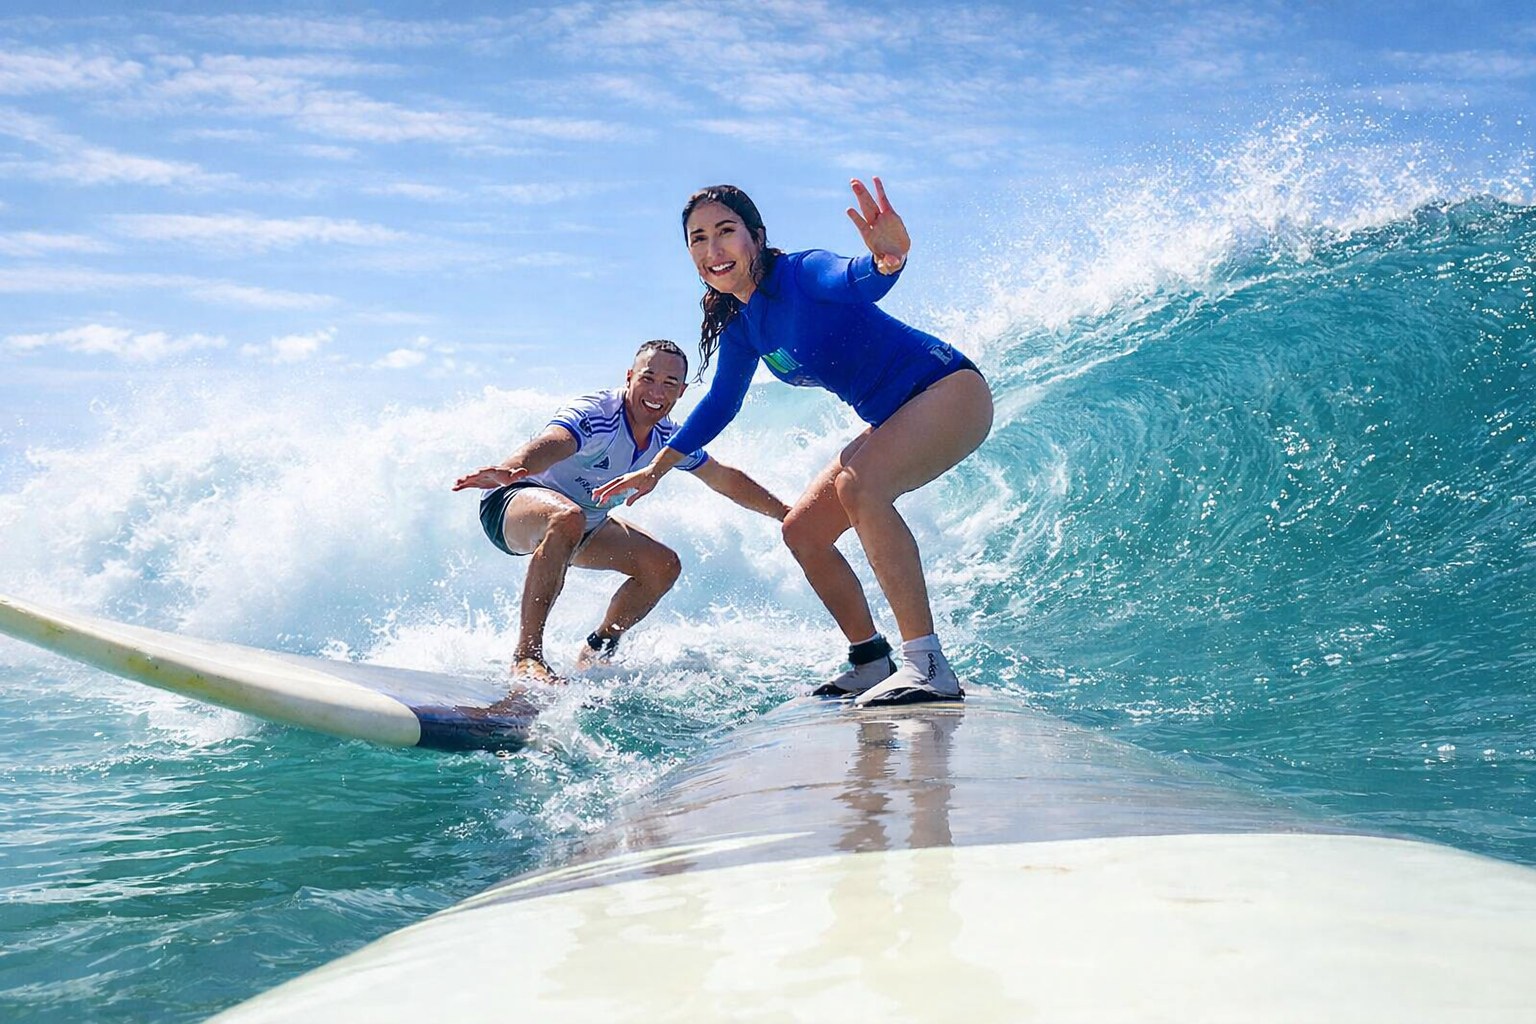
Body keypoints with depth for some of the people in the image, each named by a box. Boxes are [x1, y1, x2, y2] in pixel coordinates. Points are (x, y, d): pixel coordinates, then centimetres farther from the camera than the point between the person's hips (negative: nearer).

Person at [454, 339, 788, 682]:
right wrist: (507, 469, -71)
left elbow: (726, 479, 10)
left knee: (663, 565, -3)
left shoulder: (669, 439, -4)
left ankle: (597, 652, 13)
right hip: (514, 500, -8)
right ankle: (527, 655, -40)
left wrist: (787, 513, 15)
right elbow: (551, 444, -50)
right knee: (567, 519, -41)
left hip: (586, 521, 8)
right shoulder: (594, 415, -28)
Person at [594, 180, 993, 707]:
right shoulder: (741, 328, 4)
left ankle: (928, 665, -34)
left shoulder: (801, 273, -21)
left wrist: (885, 260, -68)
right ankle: (871, 663, 16)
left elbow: (850, 280, -44)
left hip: (950, 389, -9)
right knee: (801, 531, 6)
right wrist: (655, 469, 22)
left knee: (858, 484, -34)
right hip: (893, 421, 9)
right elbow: (719, 405, 19)